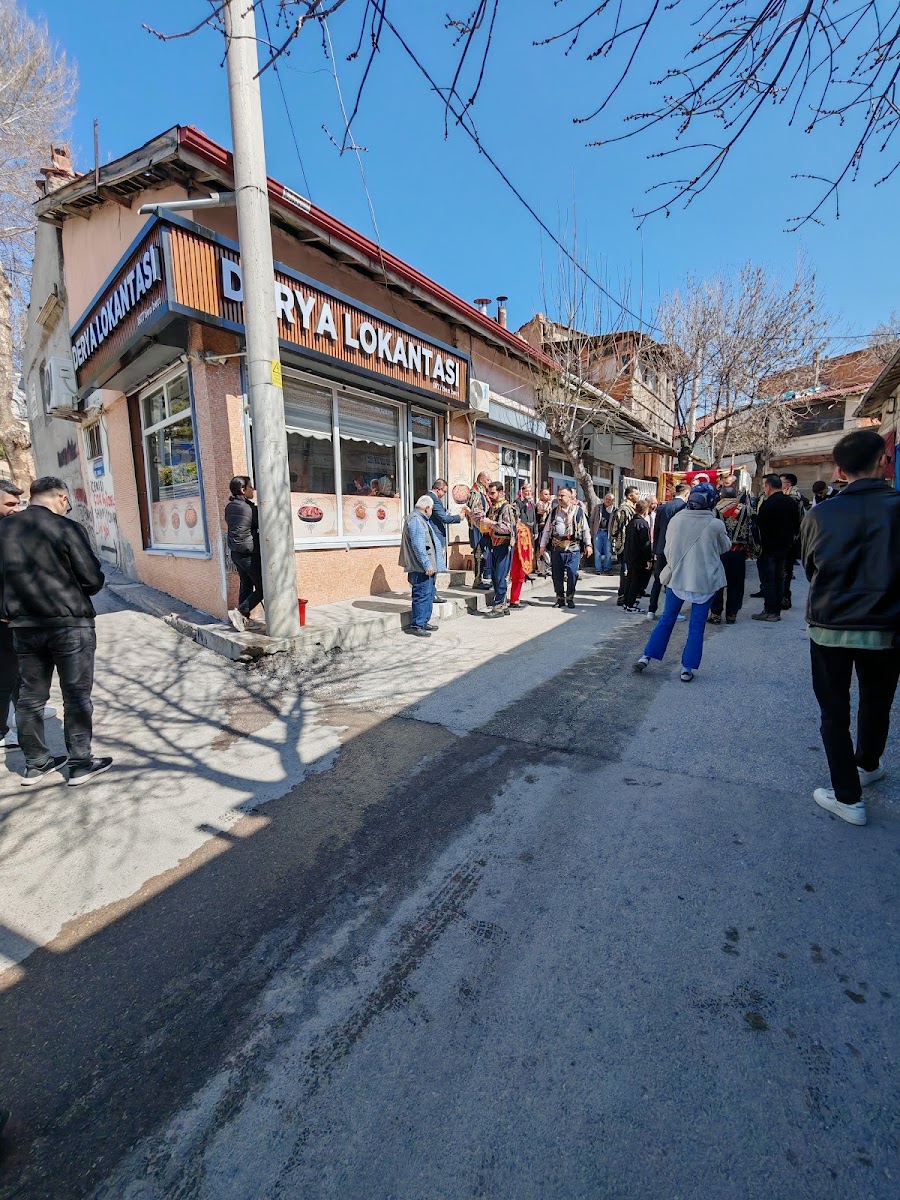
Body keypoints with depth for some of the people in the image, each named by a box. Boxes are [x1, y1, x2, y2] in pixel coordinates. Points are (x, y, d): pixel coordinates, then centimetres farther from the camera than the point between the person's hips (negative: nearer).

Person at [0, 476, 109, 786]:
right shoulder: (66, 528, -13)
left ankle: (35, 763, 27)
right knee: (76, 695, 4)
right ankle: (80, 763, 11)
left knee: (30, 696, 15)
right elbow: (93, 579, -14)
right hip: (70, 624, -6)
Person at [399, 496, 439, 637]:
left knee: (429, 594, 16)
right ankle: (416, 625, -3)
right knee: (422, 595, -9)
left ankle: (424, 622, 25)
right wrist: (427, 564, -23)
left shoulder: (421, 519, 21)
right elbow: (418, 545, -21)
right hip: (420, 567, -11)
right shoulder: (415, 520, -14)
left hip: (426, 567, 11)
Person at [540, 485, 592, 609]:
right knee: (557, 574, 6)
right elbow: (547, 529, 14)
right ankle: (560, 598, 20)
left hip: (573, 548, -3)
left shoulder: (578, 510, 4)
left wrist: (588, 545, 0)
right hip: (556, 547, 3)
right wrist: (543, 545, 9)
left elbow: (585, 529, 5)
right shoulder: (554, 511, 11)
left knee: (572, 573, -5)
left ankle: (570, 598, 12)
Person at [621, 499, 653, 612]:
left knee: (629, 579, 15)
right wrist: (649, 559, -16)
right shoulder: (643, 523, -16)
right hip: (639, 558, -8)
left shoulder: (631, 522, 9)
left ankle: (626, 603, 22)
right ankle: (631, 605, 2)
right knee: (636, 581, -1)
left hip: (629, 556, 8)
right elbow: (647, 543, -18)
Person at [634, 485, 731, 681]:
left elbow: (667, 549, 4)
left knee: (667, 619, 14)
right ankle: (687, 669, 11)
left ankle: (646, 657, 12)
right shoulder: (716, 525, -11)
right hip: (704, 580, -2)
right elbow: (724, 548, 8)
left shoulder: (676, 519, -6)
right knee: (697, 625, 8)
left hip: (677, 577, 2)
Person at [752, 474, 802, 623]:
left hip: (769, 548, -7)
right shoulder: (792, 503, 7)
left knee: (767, 579, -1)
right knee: (779, 579, 13)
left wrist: (759, 546, -9)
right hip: (785, 547, 7)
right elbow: (797, 525, 12)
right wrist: (789, 538, 20)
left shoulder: (767, 504, -18)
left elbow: (760, 527, -18)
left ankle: (770, 611, 1)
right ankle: (777, 610, 18)